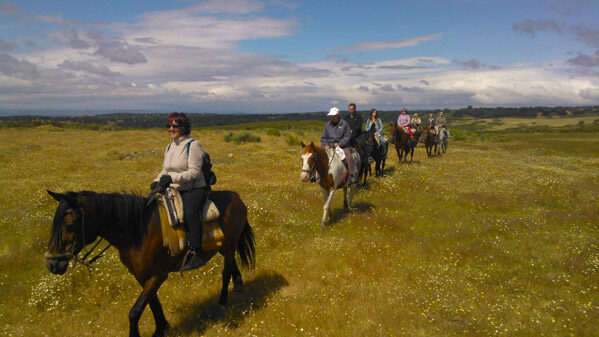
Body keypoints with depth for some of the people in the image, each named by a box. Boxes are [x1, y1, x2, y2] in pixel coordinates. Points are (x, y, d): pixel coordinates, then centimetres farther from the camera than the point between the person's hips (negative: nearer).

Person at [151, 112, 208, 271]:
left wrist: (172, 178, -25)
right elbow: (165, 171, 23)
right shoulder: (170, 147, 16)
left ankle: (195, 253, -34)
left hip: (194, 189, -8)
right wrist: (157, 181, 2)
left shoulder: (193, 145, -8)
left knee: (190, 212, -35)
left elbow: (194, 172, -17)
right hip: (174, 190, 8)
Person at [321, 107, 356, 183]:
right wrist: (325, 145, -7)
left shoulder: (344, 124, 1)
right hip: (330, 146, 3)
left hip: (343, 146, -3)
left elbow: (347, 137, -1)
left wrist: (339, 144, -15)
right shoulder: (327, 125, 10)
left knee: (349, 157, -28)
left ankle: (352, 175, -23)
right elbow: (323, 138, 13)